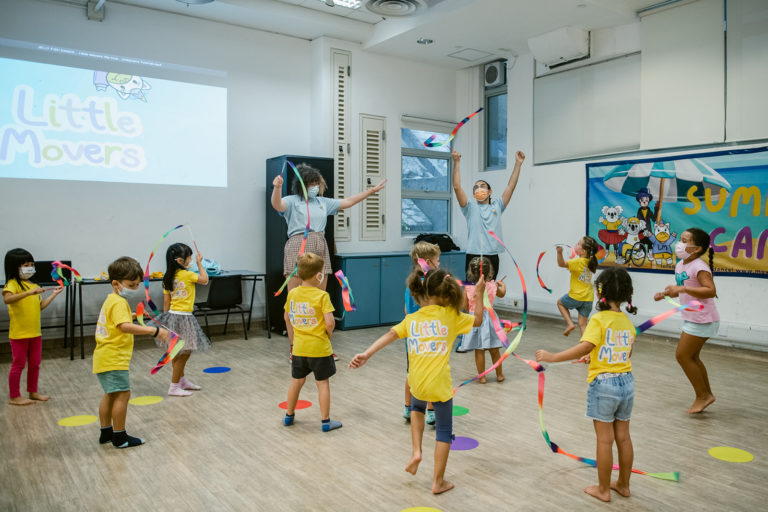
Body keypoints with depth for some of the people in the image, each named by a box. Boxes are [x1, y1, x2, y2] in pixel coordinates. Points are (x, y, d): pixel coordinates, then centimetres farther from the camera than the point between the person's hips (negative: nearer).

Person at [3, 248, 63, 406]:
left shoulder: (33, 286, 12)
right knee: (18, 365, 3)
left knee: (35, 364, 15)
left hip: (35, 332, 7)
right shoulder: (13, 284, -12)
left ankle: (33, 392, 28)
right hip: (19, 333, -7)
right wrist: (29, 292, -41)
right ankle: (14, 397, 15)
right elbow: (7, 299, -32)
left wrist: (54, 294, 11)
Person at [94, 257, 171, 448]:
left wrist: (131, 315, 27)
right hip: (114, 359, -11)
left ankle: (106, 432, 31)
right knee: (123, 394, -6)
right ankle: (120, 437, 1)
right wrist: (154, 331, -40)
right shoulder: (119, 303, -19)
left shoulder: (111, 300, 13)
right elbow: (125, 327, -35)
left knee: (111, 394, 20)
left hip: (104, 358, 11)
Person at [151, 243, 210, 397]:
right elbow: (204, 280, -1)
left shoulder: (168, 277, 5)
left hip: (171, 315, 8)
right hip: (183, 317, -8)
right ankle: (174, 387, 6)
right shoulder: (187, 275, -16)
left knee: (179, 352, 19)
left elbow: (166, 302, 8)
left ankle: (183, 380, 32)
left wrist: (166, 317, 15)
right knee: (183, 353, 0)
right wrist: (199, 262, 7)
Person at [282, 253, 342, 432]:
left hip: (299, 348, 5)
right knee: (322, 383, 8)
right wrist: (328, 334, 0)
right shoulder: (322, 296, -16)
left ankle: (289, 415, 34)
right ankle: (325, 421, 14)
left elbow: (287, 318, 12)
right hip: (319, 348, -5)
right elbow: (330, 323, -22)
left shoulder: (292, 294, 0)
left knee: (297, 381, 20)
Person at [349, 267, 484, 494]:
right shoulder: (451, 315, -4)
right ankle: (438, 481, 22)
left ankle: (416, 451, 22)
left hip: (417, 383, 3)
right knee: (444, 431, 15)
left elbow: (389, 335, -7)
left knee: (417, 407, 37)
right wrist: (479, 293, 14)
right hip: (440, 385, -3)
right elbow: (478, 320, 10)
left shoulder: (411, 319, 3)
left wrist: (366, 355, -11)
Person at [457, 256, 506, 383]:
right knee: (494, 350, 14)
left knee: (479, 350, 6)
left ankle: (482, 376, 12)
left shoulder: (468, 288, -11)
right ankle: (499, 375, 27)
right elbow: (502, 294, 18)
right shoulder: (492, 286, -4)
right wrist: (502, 285, 38)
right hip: (489, 316, 2)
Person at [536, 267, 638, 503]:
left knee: (604, 439, 5)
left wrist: (553, 357, -27)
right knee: (623, 436, 17)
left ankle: (603, 489, 18)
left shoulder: (599, 319, -16)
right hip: (626, 382, 6)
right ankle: (623, 484, 31)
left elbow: (585, 347, -29)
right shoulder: (627, 322, 4)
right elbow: (627, 353, 15)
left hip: (603, 383, -6)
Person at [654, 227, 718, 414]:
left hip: (702, 320, -10)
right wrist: (665, 294, 6)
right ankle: (707, 395, 29)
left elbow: (711, 291, -31)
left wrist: (682, 289, -35)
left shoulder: (699, 267, -19)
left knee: (682, 355, -5)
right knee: (691, 357, 16)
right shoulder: (680, 265, 8)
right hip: (692, 319, 10)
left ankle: (702, 396, 9)